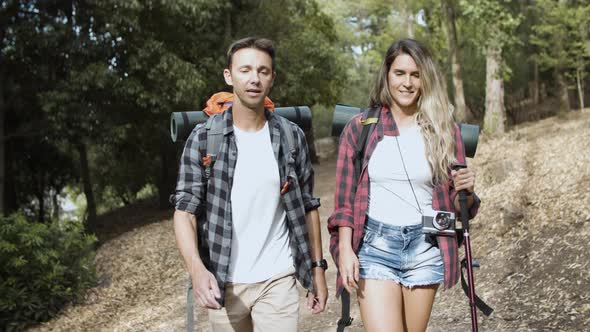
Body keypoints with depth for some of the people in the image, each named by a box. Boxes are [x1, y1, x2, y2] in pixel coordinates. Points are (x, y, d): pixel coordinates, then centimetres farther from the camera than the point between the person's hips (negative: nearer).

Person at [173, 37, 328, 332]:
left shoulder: (291, 137, 1)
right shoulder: (203, 138, -5)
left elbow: (307, 206, 8)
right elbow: (185, 211, -9)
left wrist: (318, 268, 7)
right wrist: (197, 269, -24)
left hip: (277, 280, 0)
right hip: (223, 283, 0)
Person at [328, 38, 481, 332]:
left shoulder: (445, 130, 5)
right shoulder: (359, 127, 2)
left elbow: (456, 205, 10)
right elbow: (345, 198, 4)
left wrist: (465, 191, -12)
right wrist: (345, 249, -6)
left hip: (425, 249, 2)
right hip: (374, 246, -2)